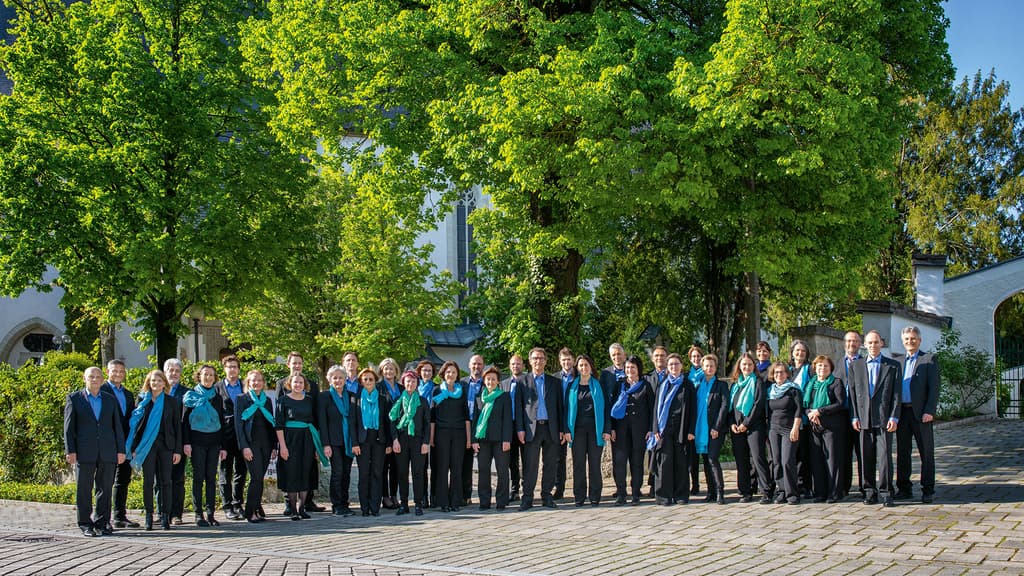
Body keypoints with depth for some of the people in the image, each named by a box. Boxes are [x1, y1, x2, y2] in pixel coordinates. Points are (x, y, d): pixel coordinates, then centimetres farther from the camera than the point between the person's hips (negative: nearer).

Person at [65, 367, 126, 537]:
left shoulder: (110, 400, 15)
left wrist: (121, 450, 7)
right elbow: (69, 427, 2)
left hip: (107, 452, 3)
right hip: (85, 452, -2)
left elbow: (117, 426, 14)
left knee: (105, 488, 4)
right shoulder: (74, 399, 7)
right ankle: (86, 524, 7)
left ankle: (102, 523, 11)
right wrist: (70, 450, -7)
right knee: (84, 489, 1)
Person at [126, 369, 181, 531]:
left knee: (165, 481, 0)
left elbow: (177, 426, 5)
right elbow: (135, 424, 6)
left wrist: (178, 450, -2)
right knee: (148, 481, 1)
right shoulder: (143, 400, 6)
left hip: (166, 445, 0)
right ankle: (149, 516, 7)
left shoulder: (172, 402, 6)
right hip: (147, 445, 0)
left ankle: (165, 516, 4)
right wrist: (134, 447, -2)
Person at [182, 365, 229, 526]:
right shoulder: (191, 396, 2)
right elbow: (185, 420, -1)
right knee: (198, 477, -3)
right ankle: (198, 514, 0)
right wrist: (186, 442, -10)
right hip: (197, 441, -3)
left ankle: (210, 513, 6)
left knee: (211, 478, 3)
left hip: (214, 441, 3)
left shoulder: (217, 398, 12)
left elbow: (222, 422, 13)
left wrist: (223, 446, 8)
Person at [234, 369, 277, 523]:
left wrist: (274, 446, 10)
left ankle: (256, 509, 13)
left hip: (266, 443, 5)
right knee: (257, 477, -12)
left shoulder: (267, 400, 16)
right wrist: (244, 446, -12)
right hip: (250, 442, -5)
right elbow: (238, 424, -4)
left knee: (259, 478, 4)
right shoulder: (241, 398, 2)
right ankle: (250, 511, -4)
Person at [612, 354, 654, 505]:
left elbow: (651, 408, 3)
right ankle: (621, 494, -1)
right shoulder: (620, 385, 12)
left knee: (637, 460, 2)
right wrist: (612, 428, 0)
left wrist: (650, 429, -5)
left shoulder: (646, 385, 5)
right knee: (619, 460, -6)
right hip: (621, 426, 2)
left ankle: (635, 494, 8)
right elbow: (613, 408, 9)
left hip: (639, 427, -2)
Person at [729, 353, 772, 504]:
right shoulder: (736, 384, 18)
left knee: (758, 457, -13)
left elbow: (759, 405, -7)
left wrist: (746, 423, -12)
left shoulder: (757, 382, 2)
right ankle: (745, 492, 9)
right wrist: (732, 423, 1)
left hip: (754, 426, -5)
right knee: (741, 460, 4)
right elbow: (730, 405, 17)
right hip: (737, 428, 5)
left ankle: (766, 491, -12)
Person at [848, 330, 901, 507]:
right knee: (866, 457, 4)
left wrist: (894, 417, -7)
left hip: (884, 419, -2)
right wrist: (854, 417, 2)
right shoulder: (857, 366, 13)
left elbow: (896, 393, 2)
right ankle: (869, 492, 11)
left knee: (885, 456, -7)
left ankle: (885, 493, -2)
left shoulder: (893, 366, 7)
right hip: (864, 419, 2)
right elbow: (852, 392, 11)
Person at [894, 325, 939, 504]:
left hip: (920, 413, -4)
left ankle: (928, 490, 3)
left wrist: (930, 411, -14)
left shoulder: (928, 360, 3)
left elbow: (934, 387, -4)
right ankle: (904, 489, 15)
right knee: (902, 452, 8)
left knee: (926, 453, -1)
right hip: (901, 412, 4)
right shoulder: (897, 361, 16)